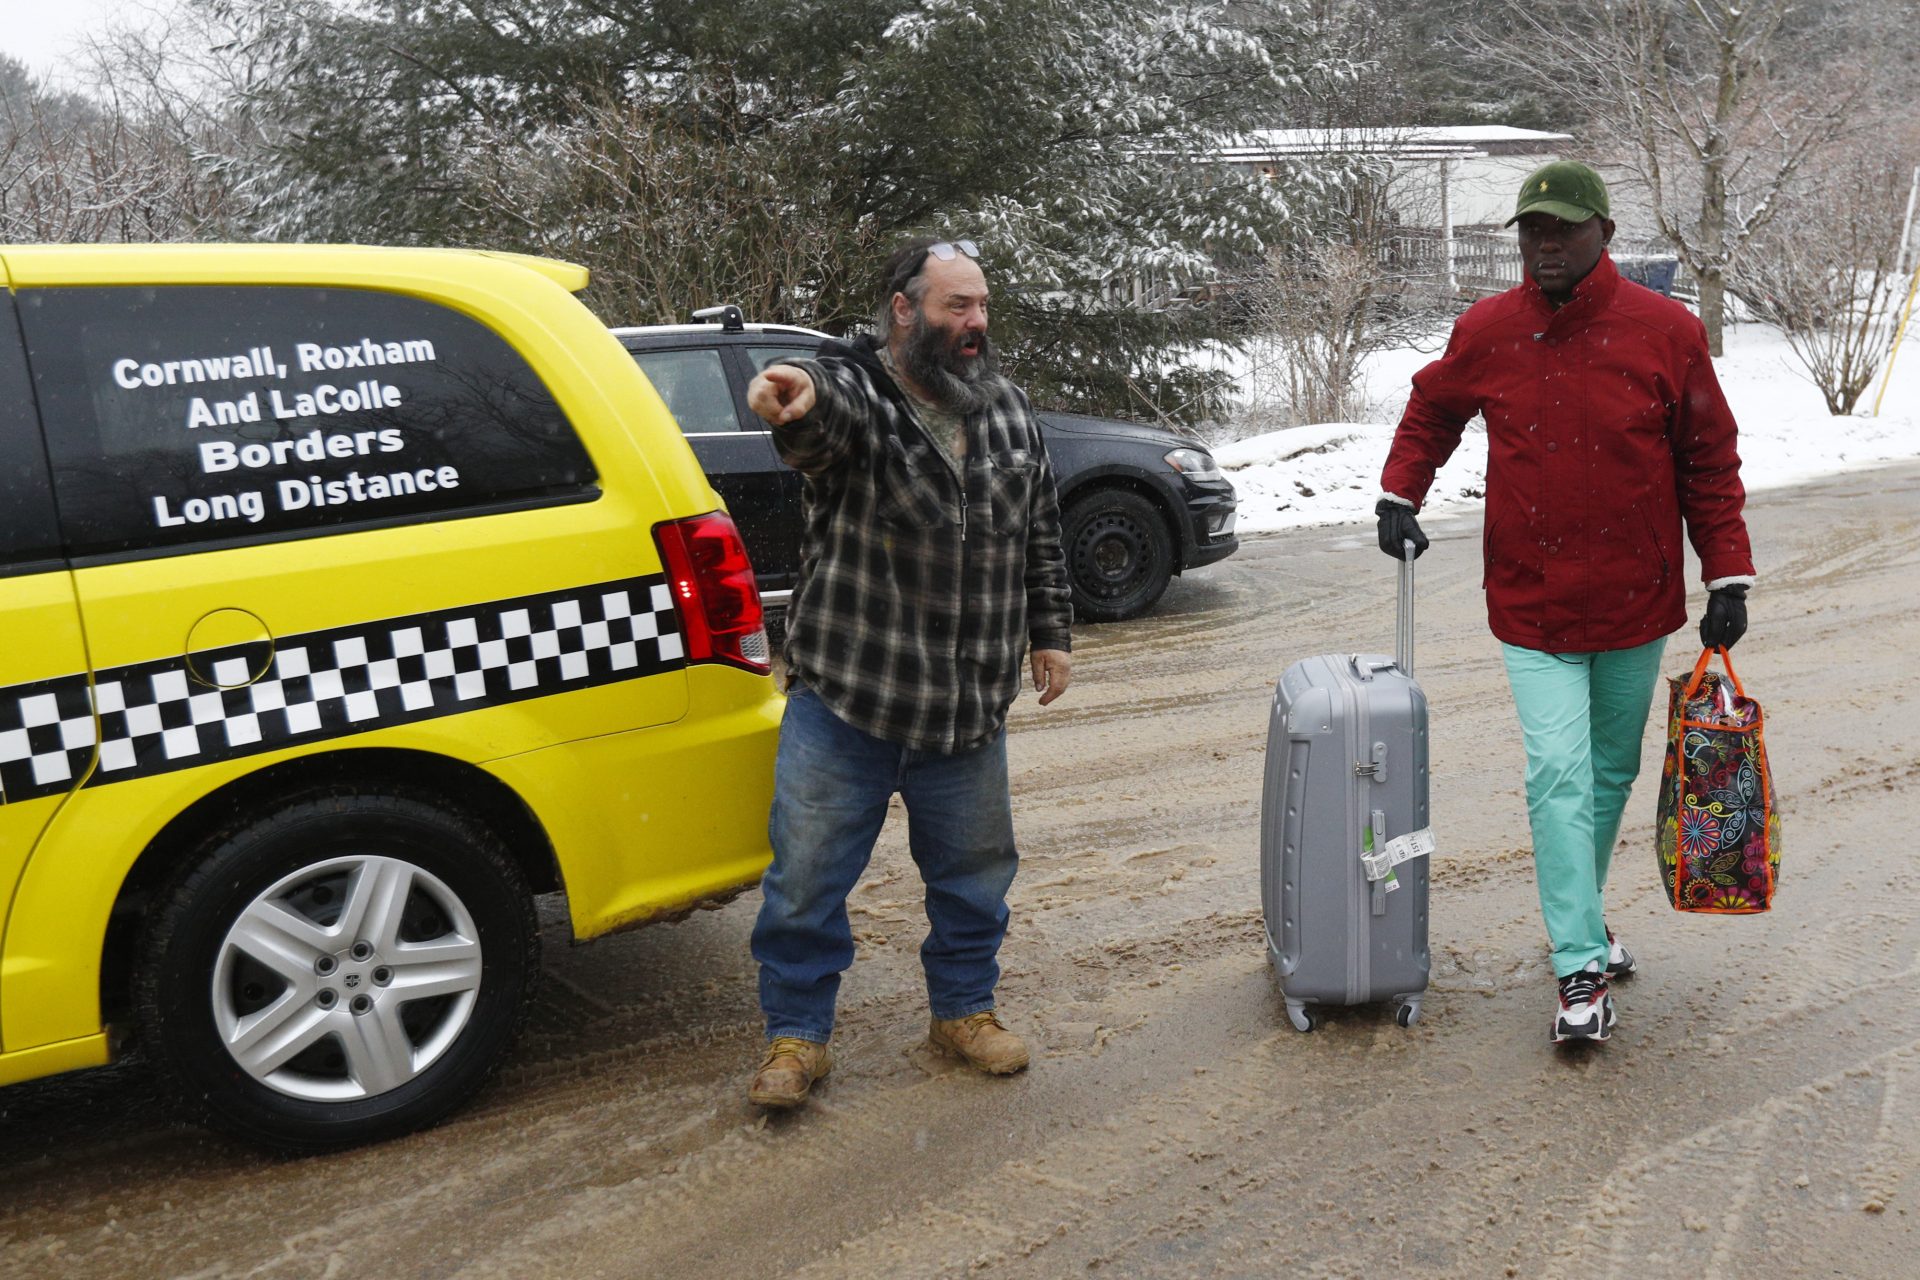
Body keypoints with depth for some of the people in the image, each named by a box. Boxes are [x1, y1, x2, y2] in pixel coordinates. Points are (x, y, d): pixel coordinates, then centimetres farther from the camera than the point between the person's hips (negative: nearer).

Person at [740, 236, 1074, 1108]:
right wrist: (799, 399, -59)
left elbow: (1041, 530, 17)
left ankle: (965, 1008, 36)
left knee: (974, 869, 16)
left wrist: (1051, 633, 15)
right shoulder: (854, 390, -9)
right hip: (845, 700, -4)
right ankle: (797, 1033, 21)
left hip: (970, 706, 5)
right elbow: (824, 415, -35)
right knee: (808, 873, 3)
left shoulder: (1007, 408, 8)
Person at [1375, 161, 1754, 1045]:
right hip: (1533, 604, -1)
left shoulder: (1665, 332, -7)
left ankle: (1581, 914, 38)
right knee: (1558, 775, -8)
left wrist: (1729, 580, -4)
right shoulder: (1486, 332, -4)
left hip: (1636, 603, 1)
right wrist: (1398, 497, 1)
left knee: (1611, 772, 17)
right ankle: (1582, 970, -2)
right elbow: (1430, 412, 15)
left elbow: (1709, 464, -1)